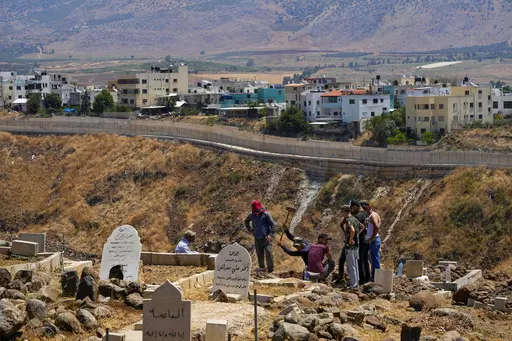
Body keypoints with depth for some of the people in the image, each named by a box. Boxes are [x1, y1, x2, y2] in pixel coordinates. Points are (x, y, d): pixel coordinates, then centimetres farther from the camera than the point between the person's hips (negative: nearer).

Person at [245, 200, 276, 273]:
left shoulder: (266, 214, -7)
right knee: (260, 255, 10)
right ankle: (262, 269, 21)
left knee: (268, 253, -14)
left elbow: (273, 225, -5)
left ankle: (270, 269, -7)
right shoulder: (251, 215, 6)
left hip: (266, 238, -4)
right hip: (257, 239, 5)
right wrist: (250, 229, 17)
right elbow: (246, 221, 28)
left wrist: (271, 235, -13)